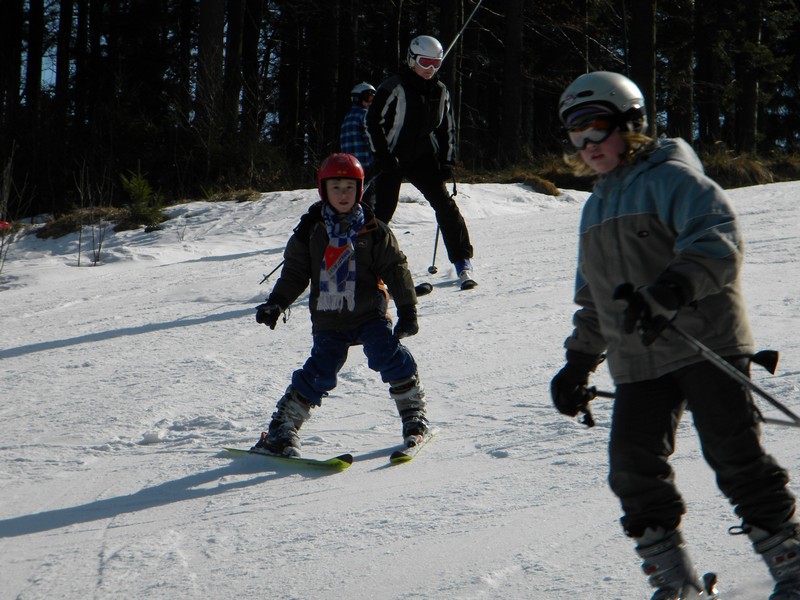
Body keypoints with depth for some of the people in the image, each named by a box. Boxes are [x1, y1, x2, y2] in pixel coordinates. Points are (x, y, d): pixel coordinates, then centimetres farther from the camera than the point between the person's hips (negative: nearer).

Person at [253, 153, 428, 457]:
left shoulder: (373, 230, 0)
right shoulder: (310, 231, 3)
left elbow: (396, 269, 2)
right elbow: (294, 273, 8)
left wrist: (407, 310, -2)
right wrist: (276, 303, -5)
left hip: (369, 314, 0)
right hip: (328, 320, 1)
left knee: (389, 357, -19)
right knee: (319, 372, -10)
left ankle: (414, 414, 0)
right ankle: (282, 428, -1)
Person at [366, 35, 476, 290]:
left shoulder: (440, 91, 4)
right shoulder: (393, 88, -13)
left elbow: (447, 129, 15)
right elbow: (372, 122, -11)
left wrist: (447, 162, 4)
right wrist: (383, 157, -15)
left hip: (423, 158, 4)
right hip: (392, 158, -4)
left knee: (445, 205, -10)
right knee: (383, 212, -4)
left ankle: (463, 262, -4)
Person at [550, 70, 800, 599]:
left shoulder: (670, 178, -4)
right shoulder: (596, 207, 21)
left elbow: (720, 238, -19)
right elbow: (593, 299, 29)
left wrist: (673, 288, -33)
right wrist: (579, 363, 26)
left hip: (706, 344, -7)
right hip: (638, 362, 7)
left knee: (736, 456, -9)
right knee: (634, 468, -3)